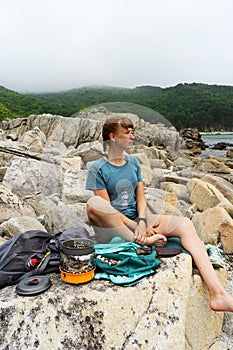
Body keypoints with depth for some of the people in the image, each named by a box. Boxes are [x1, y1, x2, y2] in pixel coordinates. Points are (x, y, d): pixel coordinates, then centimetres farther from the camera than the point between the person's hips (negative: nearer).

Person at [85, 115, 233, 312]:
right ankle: (143, 242, -24)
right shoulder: (97, 168, -5)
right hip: (112, 228, -4)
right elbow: (105, 207, -12)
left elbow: (141, 198, 7)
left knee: (185, 224, -18)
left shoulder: (133, 162, 12)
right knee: (93, 204, -37)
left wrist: (142, 221, -14)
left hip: (136, 220, 5)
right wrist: (138, 229, -18)